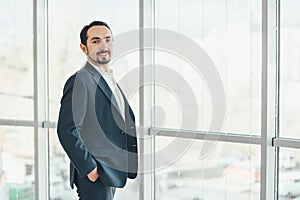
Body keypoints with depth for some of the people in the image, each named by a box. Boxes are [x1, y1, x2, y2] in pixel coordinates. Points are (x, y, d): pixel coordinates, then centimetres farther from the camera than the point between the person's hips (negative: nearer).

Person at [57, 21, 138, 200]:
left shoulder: (110, 79, 17)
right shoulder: (80, 81, -13)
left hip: (112, 170, 9)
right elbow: (67, 131, -20)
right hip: (95, 177, -9)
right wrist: (90, 168, -20)